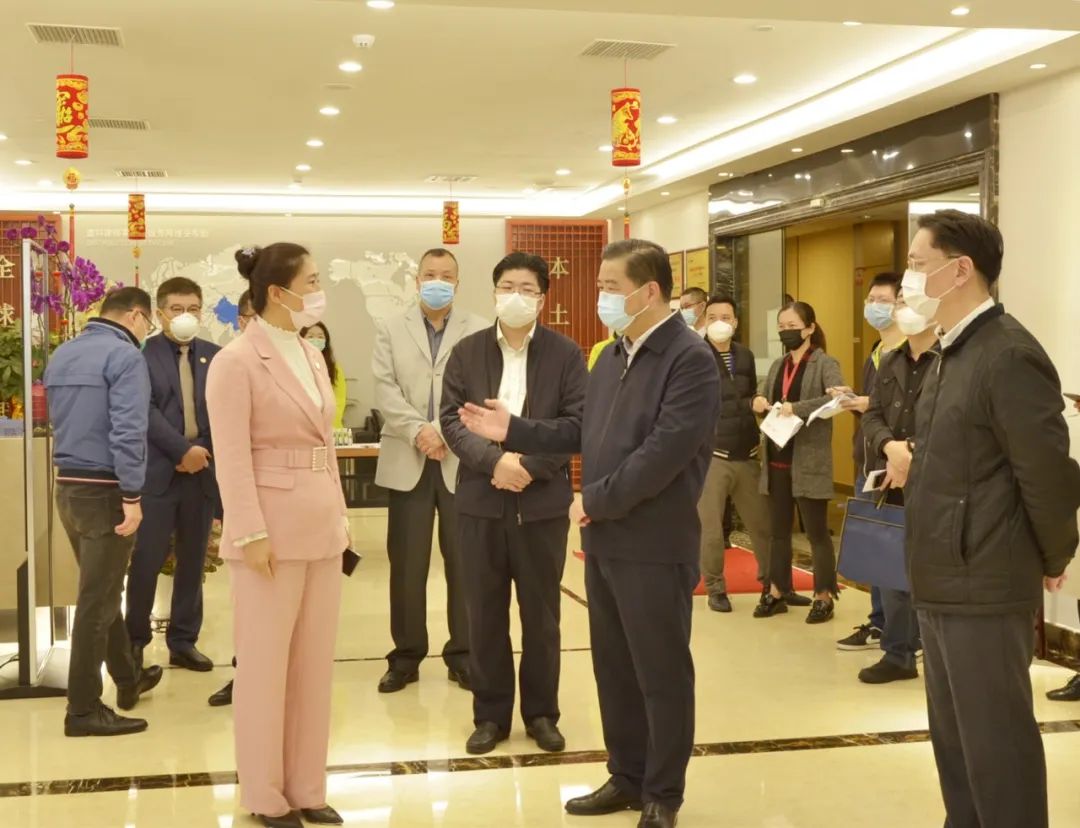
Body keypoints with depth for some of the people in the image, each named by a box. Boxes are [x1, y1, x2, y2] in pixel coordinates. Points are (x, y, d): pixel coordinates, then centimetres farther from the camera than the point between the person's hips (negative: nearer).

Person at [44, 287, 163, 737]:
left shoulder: (61, 355, 13)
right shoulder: (124, 355, -13)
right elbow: (128, 431, -22)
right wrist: (132, 496, -22)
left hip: (67, 487, 9)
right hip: (104, 490, -9)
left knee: (101, 591, 20)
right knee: (97, 600, -2)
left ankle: (128, 678, 34)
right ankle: (84, 709, 4)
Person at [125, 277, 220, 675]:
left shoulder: (214, 355, 10)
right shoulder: (143, 353, -1)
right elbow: (145, 410, -10)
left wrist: (206, 452, -6)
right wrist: (183, 450, -16)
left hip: (203, 470, 4)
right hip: (157, 471, -4)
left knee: (193, 562, 9)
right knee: (146, 561, 0)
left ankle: (184, 642, 19)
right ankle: (135, 640, 16)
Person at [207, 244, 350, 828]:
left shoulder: (313, 356, 12)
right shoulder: (236, 361, -11)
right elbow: (232, 458, -15)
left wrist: (340, 516, 14)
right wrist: (252, 534, -19)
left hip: (321, 526, 8)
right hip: (273, 527, -7)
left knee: (315, 661, 13)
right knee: (266, 662, 4)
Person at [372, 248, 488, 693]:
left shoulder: (479, 331, 4)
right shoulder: (390, 329, 10)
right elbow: (385, 390, 0)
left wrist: (445, 433, -15)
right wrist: (418, 430, -14)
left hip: (461, 461, -1)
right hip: (408, 461, 1)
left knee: (463, 563, 4)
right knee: (406, 565, 5)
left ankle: (462, 655, 15)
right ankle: (406, 656, 16)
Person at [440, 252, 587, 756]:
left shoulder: (566, 354, 1)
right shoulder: (467, 351, 5)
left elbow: (577, 423, -6)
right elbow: (452, 419, -3)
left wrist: (529, 465, -18)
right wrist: (494, 460, -18)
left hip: (543, 501, -1)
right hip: (480, 501, 1)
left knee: (541, 615, 8)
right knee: (485, 615, 8)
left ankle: (541, 713, 22)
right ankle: (490, 714, 20)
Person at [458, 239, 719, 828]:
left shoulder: (690, 359, -15)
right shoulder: (611, 356, 12)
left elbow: (664, 453, -23)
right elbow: (584, 433, 15)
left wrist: (596, 500, -16)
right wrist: (513, 431, 7)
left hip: (654, 546, -8)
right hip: (604, 541, 8)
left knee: (661, 675, 6)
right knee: (612, 668, 17)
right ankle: (627, 777, 32)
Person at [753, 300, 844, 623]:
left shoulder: (825, 363, -6)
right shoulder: (777, 366, 14)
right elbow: (767, 403, 22)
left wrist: (797, 407, -31)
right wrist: (758, 403, -2)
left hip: (808, 461, -6)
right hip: (777, 460, 6)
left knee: (817, 532, 2)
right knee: (779, 530, 13)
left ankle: (824, 597, 10)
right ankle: (777, 593, 22)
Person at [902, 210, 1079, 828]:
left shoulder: (1010, 355, -18)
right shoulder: (953, 353, 13)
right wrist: (916, 464, 4)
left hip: (986, 589, -9)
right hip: (945, 584, 10)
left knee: (996, 743, 3)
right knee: (954, 738, 19)